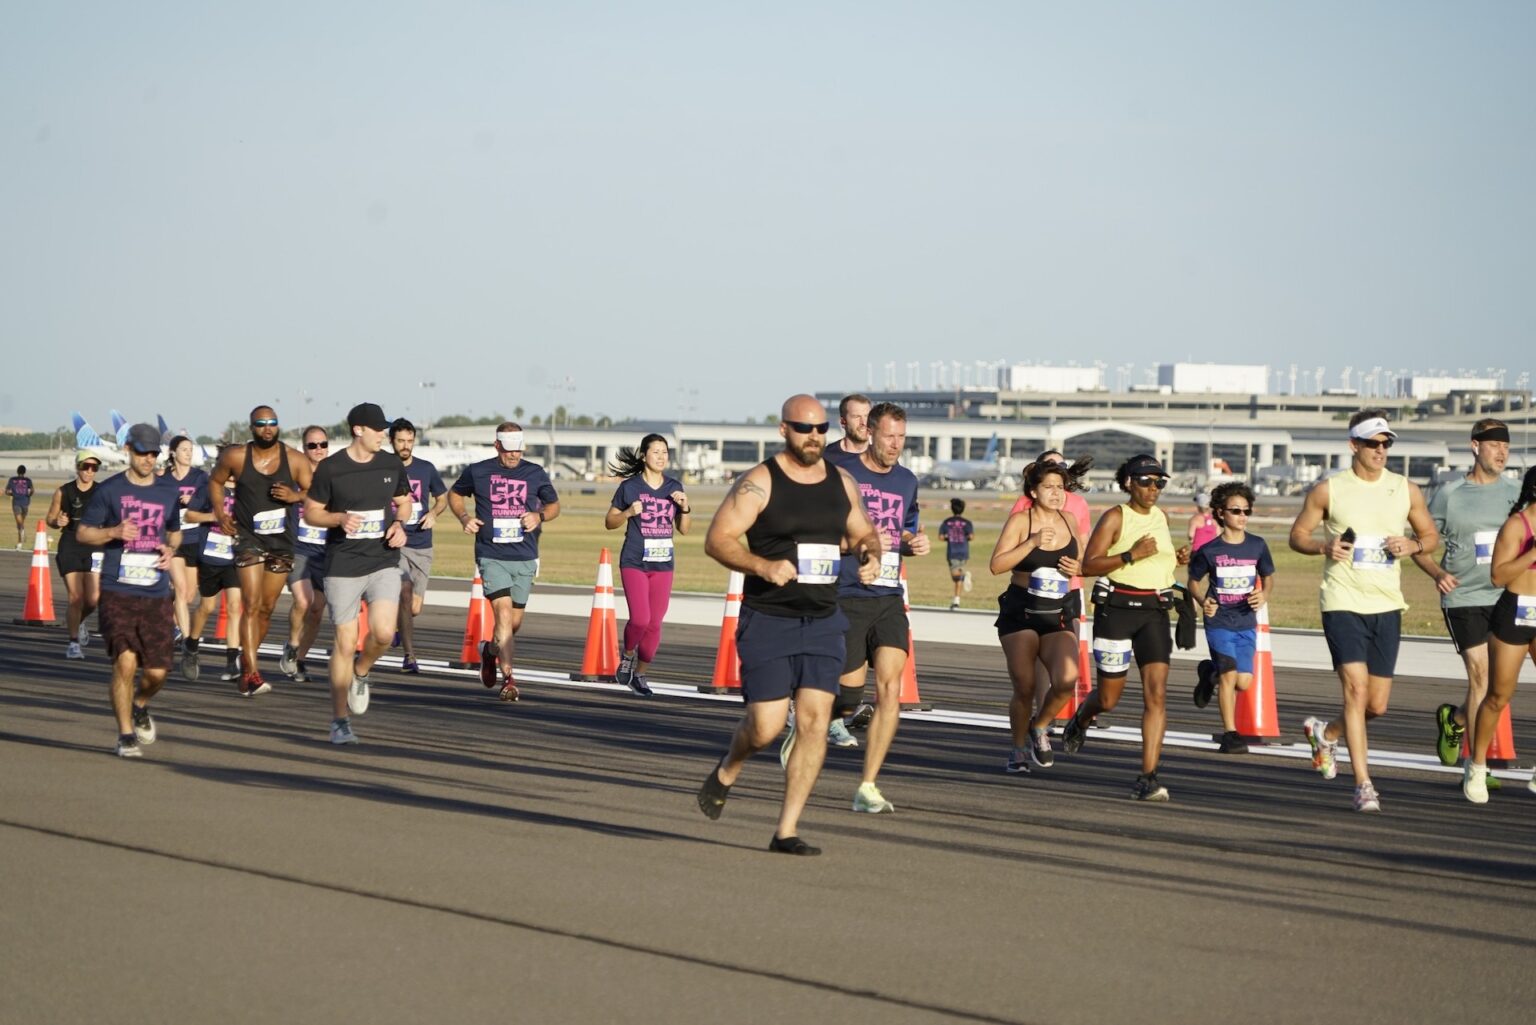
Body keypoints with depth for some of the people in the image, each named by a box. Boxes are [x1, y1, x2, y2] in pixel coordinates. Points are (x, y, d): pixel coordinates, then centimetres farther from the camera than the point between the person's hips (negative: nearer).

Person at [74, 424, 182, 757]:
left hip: (156, 593, 3)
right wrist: (113, 533, -13)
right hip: (117, 591, -3)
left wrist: (170, 549, 3)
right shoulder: (109, 490, 1)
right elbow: (83, 532, 6)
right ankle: (126, 736, 0)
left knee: (157, 671, -1)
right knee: (125, 661, -15)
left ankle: (140, 707, 34)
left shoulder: (169, 491, 10)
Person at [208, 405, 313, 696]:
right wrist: (220, 513, -1)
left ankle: (246, 661, 31)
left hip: (281, 541, 3)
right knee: (252, 605, -15)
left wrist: (296, 496, -19)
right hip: (248, 538, -3)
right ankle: (252, 674, -19)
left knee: (267, 608, 12)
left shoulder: (295, 459, -3)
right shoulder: (235, 457, -5)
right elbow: (215, 481, 12)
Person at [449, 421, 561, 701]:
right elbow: (454, 494, 18)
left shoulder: (535, 473, 5)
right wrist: (464, 517, -1)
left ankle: (490, 650, 42)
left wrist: (539, 516, -4)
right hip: (491, 556, -3)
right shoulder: (477, 472, 1)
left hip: (524, 558, 3)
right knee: (503, 613, -18)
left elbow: (554, 504, 17)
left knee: (515, 622, 10)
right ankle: (508, 679, -16)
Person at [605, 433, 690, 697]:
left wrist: (685, 508, -5)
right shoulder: (630, 487, -2)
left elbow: (684, 529, 14)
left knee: (655, 624, 2)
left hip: (663, 565, 4)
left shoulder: (674, 487, 8)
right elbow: (609, 521, 5)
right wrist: (629, 512, -14)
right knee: (640, 619, -16)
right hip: (634, 563, -4)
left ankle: (640, 674, 18)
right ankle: (627, 655, 14)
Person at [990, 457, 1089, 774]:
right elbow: (996, 565, -14)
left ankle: (1040, 727, 10)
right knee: (1024, 687, -5)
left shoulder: (1068, 521, 9)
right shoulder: (1020, 520, -5)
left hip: (1058, 614, 3)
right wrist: (1032, 543, -21)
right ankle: (1019, 749, 19)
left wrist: (1077, 568, -1)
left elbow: (1082, 562, 23)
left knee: (1066, 680, -19)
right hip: (1020, 613, -3)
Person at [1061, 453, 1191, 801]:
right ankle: (1080, 721, 43)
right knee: (1108, 699, 6)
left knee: (1156, 695, -11)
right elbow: (1089, 565, -13)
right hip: (1117, 607, -4)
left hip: (1155, 612, 4)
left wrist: (1177, 558, 9)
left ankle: (1148, 777, -13)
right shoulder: (1115, 518, -6)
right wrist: (1132, 554, -22)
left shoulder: (1160, 517, 13)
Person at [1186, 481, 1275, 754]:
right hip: (1219, 621, -3)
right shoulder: (1209, 550, -5)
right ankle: (1229, 733, -2)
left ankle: (1210, 672, 32)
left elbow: (1268, 577, 15)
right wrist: (1203, 601, -11)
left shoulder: (1257, 546, 1)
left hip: (1246, 622, 3)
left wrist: (1263, 596, -5)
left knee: (1244, 682, -1)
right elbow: (1194, 582, 8)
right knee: (1230, 675, -14)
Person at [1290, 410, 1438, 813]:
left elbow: (1431, 536, 15)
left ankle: (1326, 732, 38)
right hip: (1343, 603, -4)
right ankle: (1363, 785, -14)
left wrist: (1413, 545, -8)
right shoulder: (1328, 489, -2)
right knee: (1356, 687, -17)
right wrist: (1324, 546, -15)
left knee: (1377, 704, 7)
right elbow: (1297, 534, 6)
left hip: (1386, 605, 4)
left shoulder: (1406, 490, 6)